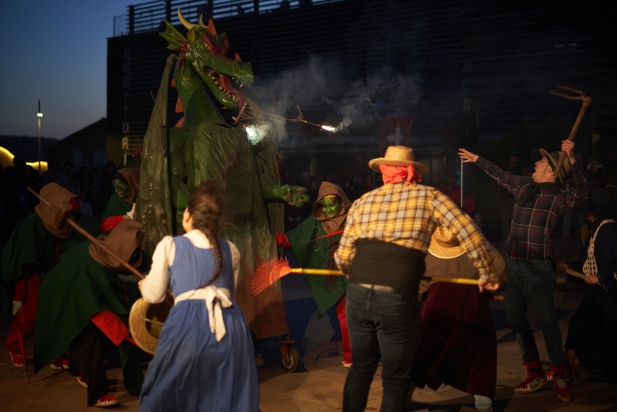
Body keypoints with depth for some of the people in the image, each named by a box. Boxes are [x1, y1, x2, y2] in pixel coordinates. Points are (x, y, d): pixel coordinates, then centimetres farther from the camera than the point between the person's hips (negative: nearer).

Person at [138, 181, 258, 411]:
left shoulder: (170, 245, 8)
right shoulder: (231, 250, 16)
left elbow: (154, 296, 13)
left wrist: (144, 284, 35)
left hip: (188, 323, -3)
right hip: (231, 322, 3)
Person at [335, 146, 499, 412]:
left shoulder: (362, 201, 15)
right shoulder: (429, 196, 8)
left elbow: (342, 258, 13)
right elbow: (470, 234, 3)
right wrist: (486, 273, 17)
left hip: (357, 294, 4)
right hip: (396, 298, -3)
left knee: (361, 366, 23)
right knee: (396, 377, 13)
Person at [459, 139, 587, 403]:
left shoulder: (559, 196, -6)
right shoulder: (524, 186, 12)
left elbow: (581, 190, -25)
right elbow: (500, 175, 27)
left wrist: (571, 159, -35)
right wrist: (476, 159, 37)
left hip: (538, 267, -7)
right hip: (514, 264, 7)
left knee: (546, 320, -3)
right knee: (515, 318, 10)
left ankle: (559, 376, 11)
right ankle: (535, 373, 21)